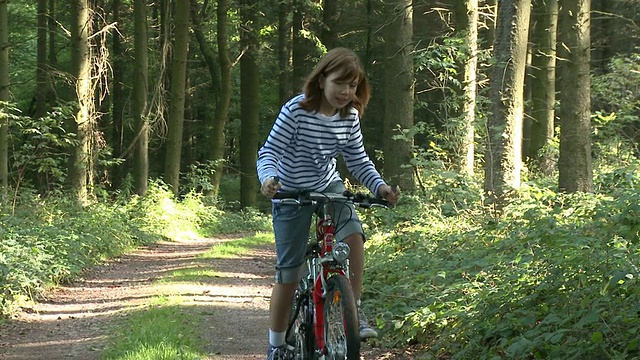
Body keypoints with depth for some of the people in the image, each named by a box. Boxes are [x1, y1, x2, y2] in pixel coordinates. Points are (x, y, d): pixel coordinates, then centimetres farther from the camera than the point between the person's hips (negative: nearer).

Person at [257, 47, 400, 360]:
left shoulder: (350, 116, -6)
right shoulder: (296, 111, -22)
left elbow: (357, 160, 2)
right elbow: (269, 153, -20)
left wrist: (380, 186, -15)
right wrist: (269, 178, -41)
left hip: (329, 186, 4)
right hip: (292, 194, -4)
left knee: (353, 235, -26)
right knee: (289, 273, -2)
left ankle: (354, 311, -10)